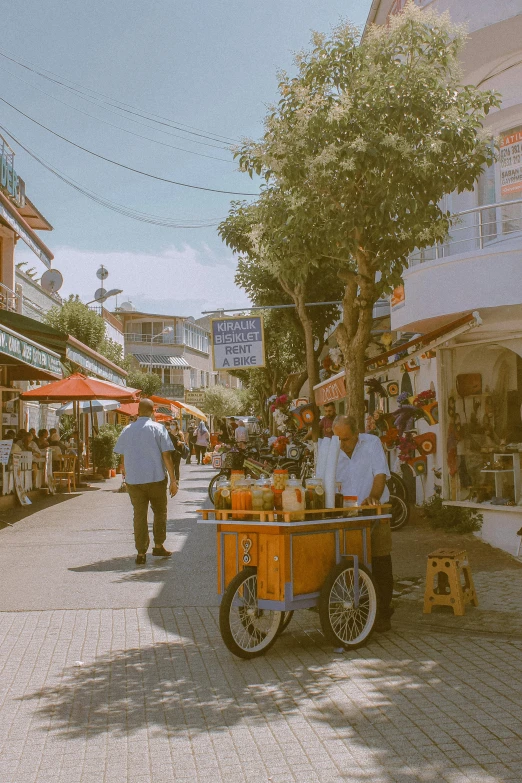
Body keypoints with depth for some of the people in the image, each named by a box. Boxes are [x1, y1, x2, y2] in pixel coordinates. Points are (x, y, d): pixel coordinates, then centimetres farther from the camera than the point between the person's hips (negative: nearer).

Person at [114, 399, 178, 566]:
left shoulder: (127, 430, 5)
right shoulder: (158, 428, -4)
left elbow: (122, 458, 10)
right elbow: (166, 456, -7)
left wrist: (126, 474, 25)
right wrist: (173, 480, -5)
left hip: (133, 480, 2)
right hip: (156, 478, -2)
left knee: (139, 514, 4)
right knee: (160, 512, 16)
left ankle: (141, 553, 4)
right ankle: (158, 546, 19)